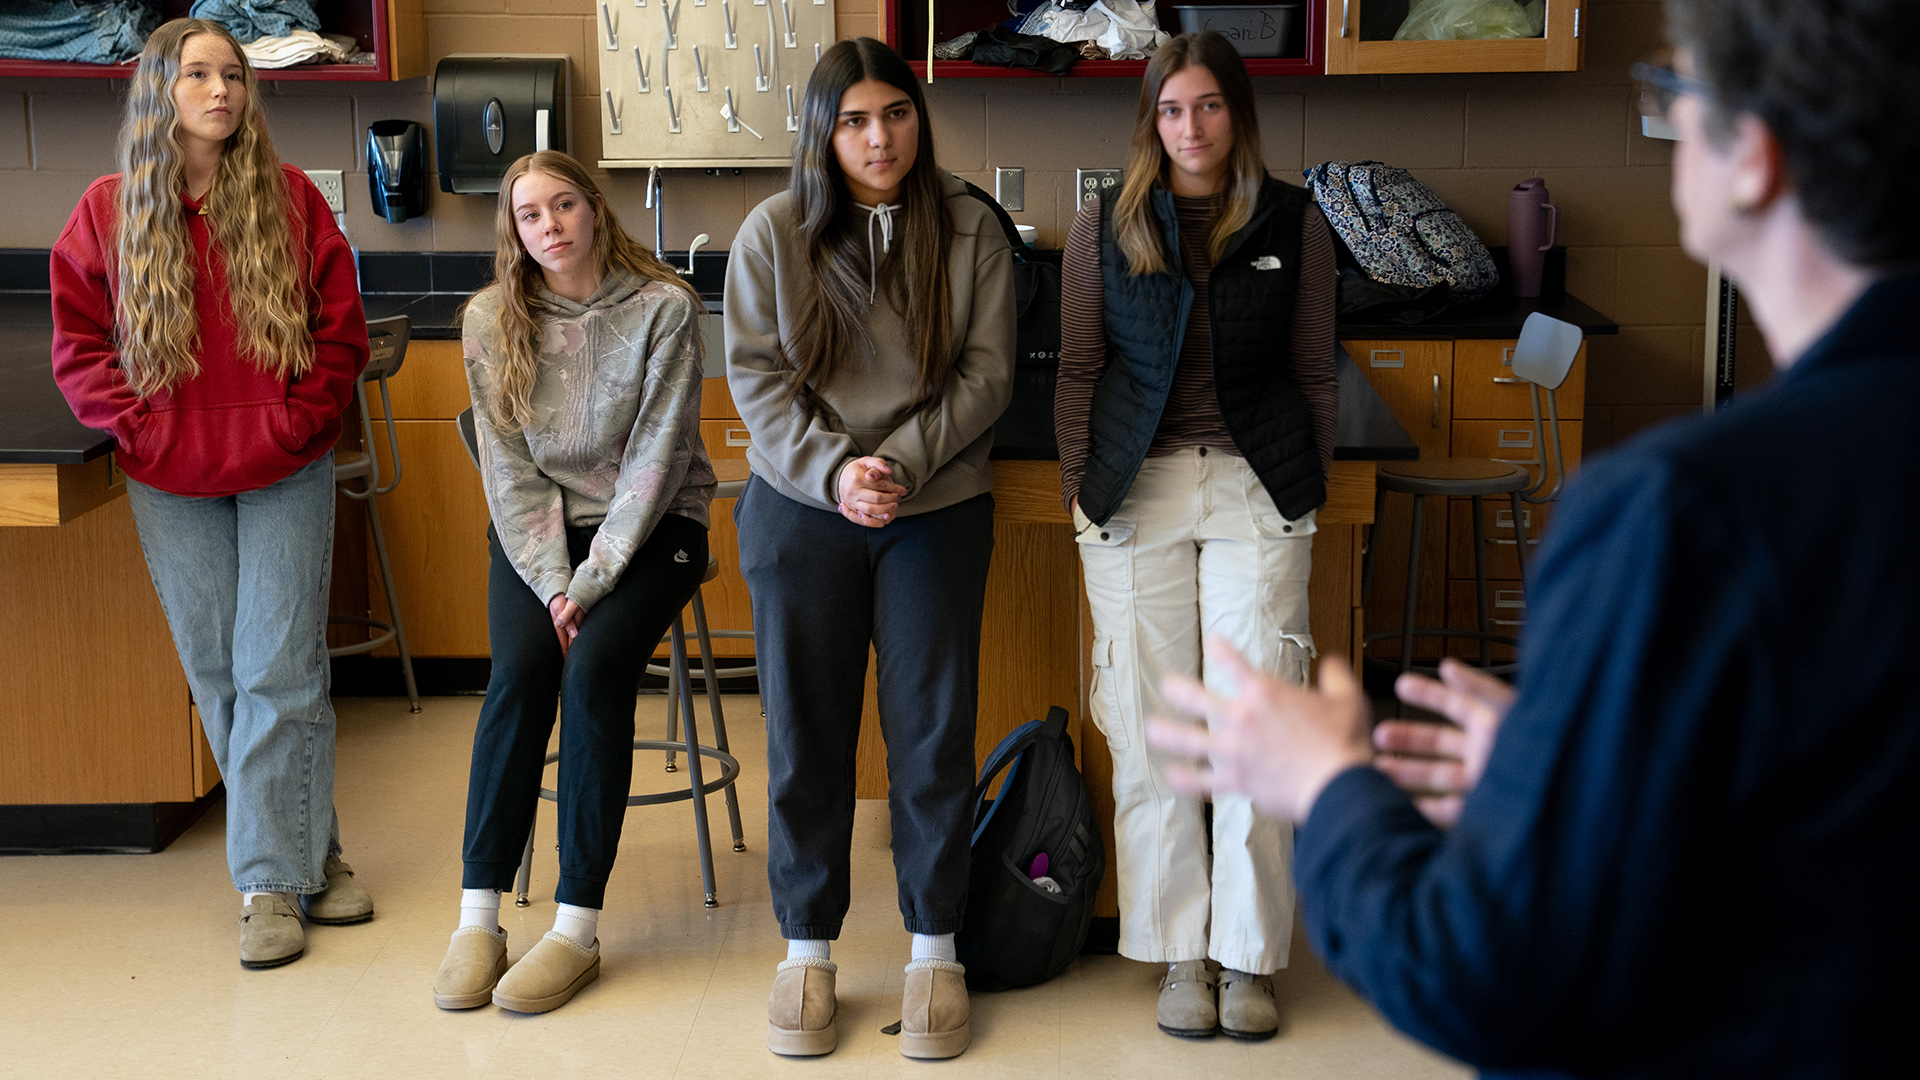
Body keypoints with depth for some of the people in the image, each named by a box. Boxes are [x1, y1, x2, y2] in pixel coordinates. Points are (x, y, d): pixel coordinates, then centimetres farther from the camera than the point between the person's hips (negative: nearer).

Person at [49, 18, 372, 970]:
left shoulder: (289, 200, -1)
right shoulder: (108, 210, 1)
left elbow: (341, 329, 1)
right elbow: (78, 346, 4)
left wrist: (295, 422, -8)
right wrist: (141, 429, -8)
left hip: (285, 474, -1)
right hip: (171, 485, 2)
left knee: (279, 674, -4)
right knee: (217, 676, 6)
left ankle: (271, 881, 5)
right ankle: (307, 851, 19)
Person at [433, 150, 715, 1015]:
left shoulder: (664, 308, -11)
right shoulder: (492, 320, -1)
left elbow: (655, 459, -13)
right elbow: (511, 468, -2)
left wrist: (593, 583, -19)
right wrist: (551, 583, -14)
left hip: (651, 525, -2)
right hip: (535, 527, 2)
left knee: (594, 667, -26)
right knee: (520, 669, -23)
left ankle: (578, 927, -21)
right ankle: (477, 919, -19)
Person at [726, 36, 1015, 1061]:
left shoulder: (970, 230, -1)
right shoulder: (773, 231, -1)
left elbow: (986, 372, -3)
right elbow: (756, 376, -4)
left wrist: (903, 461, -16)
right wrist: (833, 471, -16)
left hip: (937, 513, 0)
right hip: (802, 512, 0)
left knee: (933, 729, 4)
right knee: (804, 731, 7)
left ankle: (935, 947, 18)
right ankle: (806, 949, 21)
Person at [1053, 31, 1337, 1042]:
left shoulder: (1295, 225, 4)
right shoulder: (1103, 228, 4)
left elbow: (1315, 374, 10)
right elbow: (1078, 372, 9)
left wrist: (1307, 487, 8)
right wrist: (1079, 488, 4)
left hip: (1257, 486, 0)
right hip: (1136, 490, 0)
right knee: (1151, 730, 1)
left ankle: (1248, 958, 10)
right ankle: (1179, 956, 13)